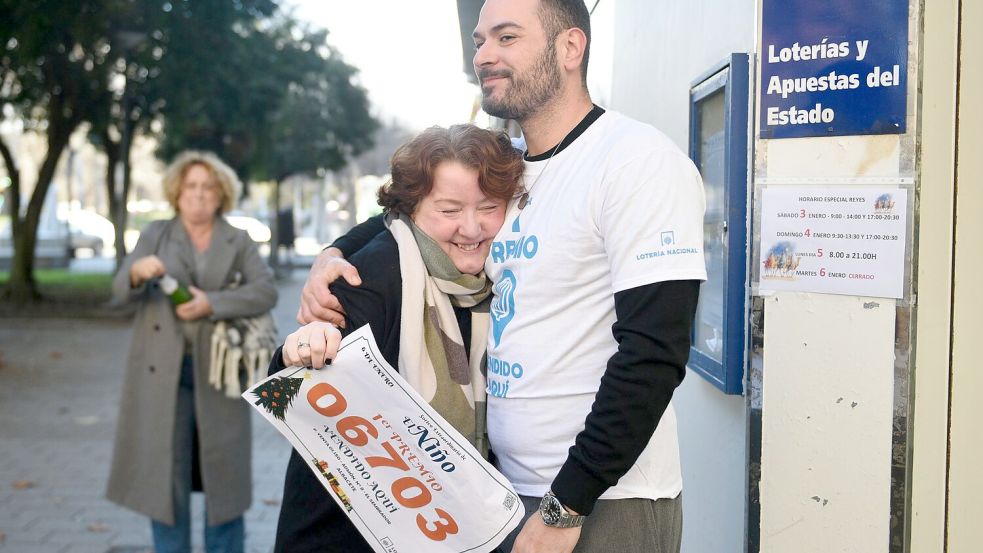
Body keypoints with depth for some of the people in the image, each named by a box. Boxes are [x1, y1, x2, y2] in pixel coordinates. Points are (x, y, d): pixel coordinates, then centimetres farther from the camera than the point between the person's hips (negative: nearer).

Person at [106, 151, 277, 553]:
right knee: (164, 470, 1)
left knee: (223, 471, 4)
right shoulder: (155, 235, 8)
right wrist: (137, 272, -28)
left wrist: (212, 304, -19)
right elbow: (122, 290, -5)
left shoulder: (239, 241, 8)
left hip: (218, 370, 0)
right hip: (163, 372, 0)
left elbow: (265, 291, -6)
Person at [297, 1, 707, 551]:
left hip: (605, 505, -7)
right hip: (510, 487, 7)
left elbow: (653, 355, -19)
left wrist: (567, 507, -19)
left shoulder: (638, 159, -14)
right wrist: (334, 255, 2)